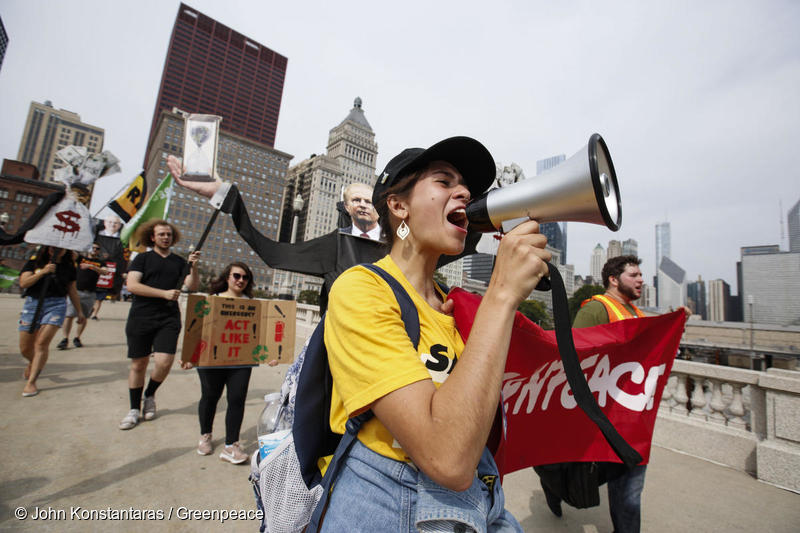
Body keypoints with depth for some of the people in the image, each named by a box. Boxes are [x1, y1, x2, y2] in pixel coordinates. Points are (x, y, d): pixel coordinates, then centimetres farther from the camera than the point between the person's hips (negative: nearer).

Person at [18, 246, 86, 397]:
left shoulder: (68, 266, 6)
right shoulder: (34, 261, 4)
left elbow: (72, 290, 13)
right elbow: (23, 283, -6)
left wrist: (80, 311, 14)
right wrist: (43, 272, -21)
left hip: (56, 305, -1)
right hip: (32, 303, 1)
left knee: (42, 343, -12)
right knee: (25, 348, 8)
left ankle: (31, 382, -1)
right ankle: (33, 363, 43)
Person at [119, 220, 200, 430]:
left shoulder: (179, 261, 10)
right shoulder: (142, 259, 6)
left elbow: (192, 286, 1)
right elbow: (131, 285, -7)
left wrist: (193, 267, -16)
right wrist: (164, 293, -16)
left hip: (168, 320, 1)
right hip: (140, 319, 0)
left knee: (164, 362, -10)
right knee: (138, 365, 8)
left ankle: (149, 395, 20)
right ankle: (134, 409, 25)